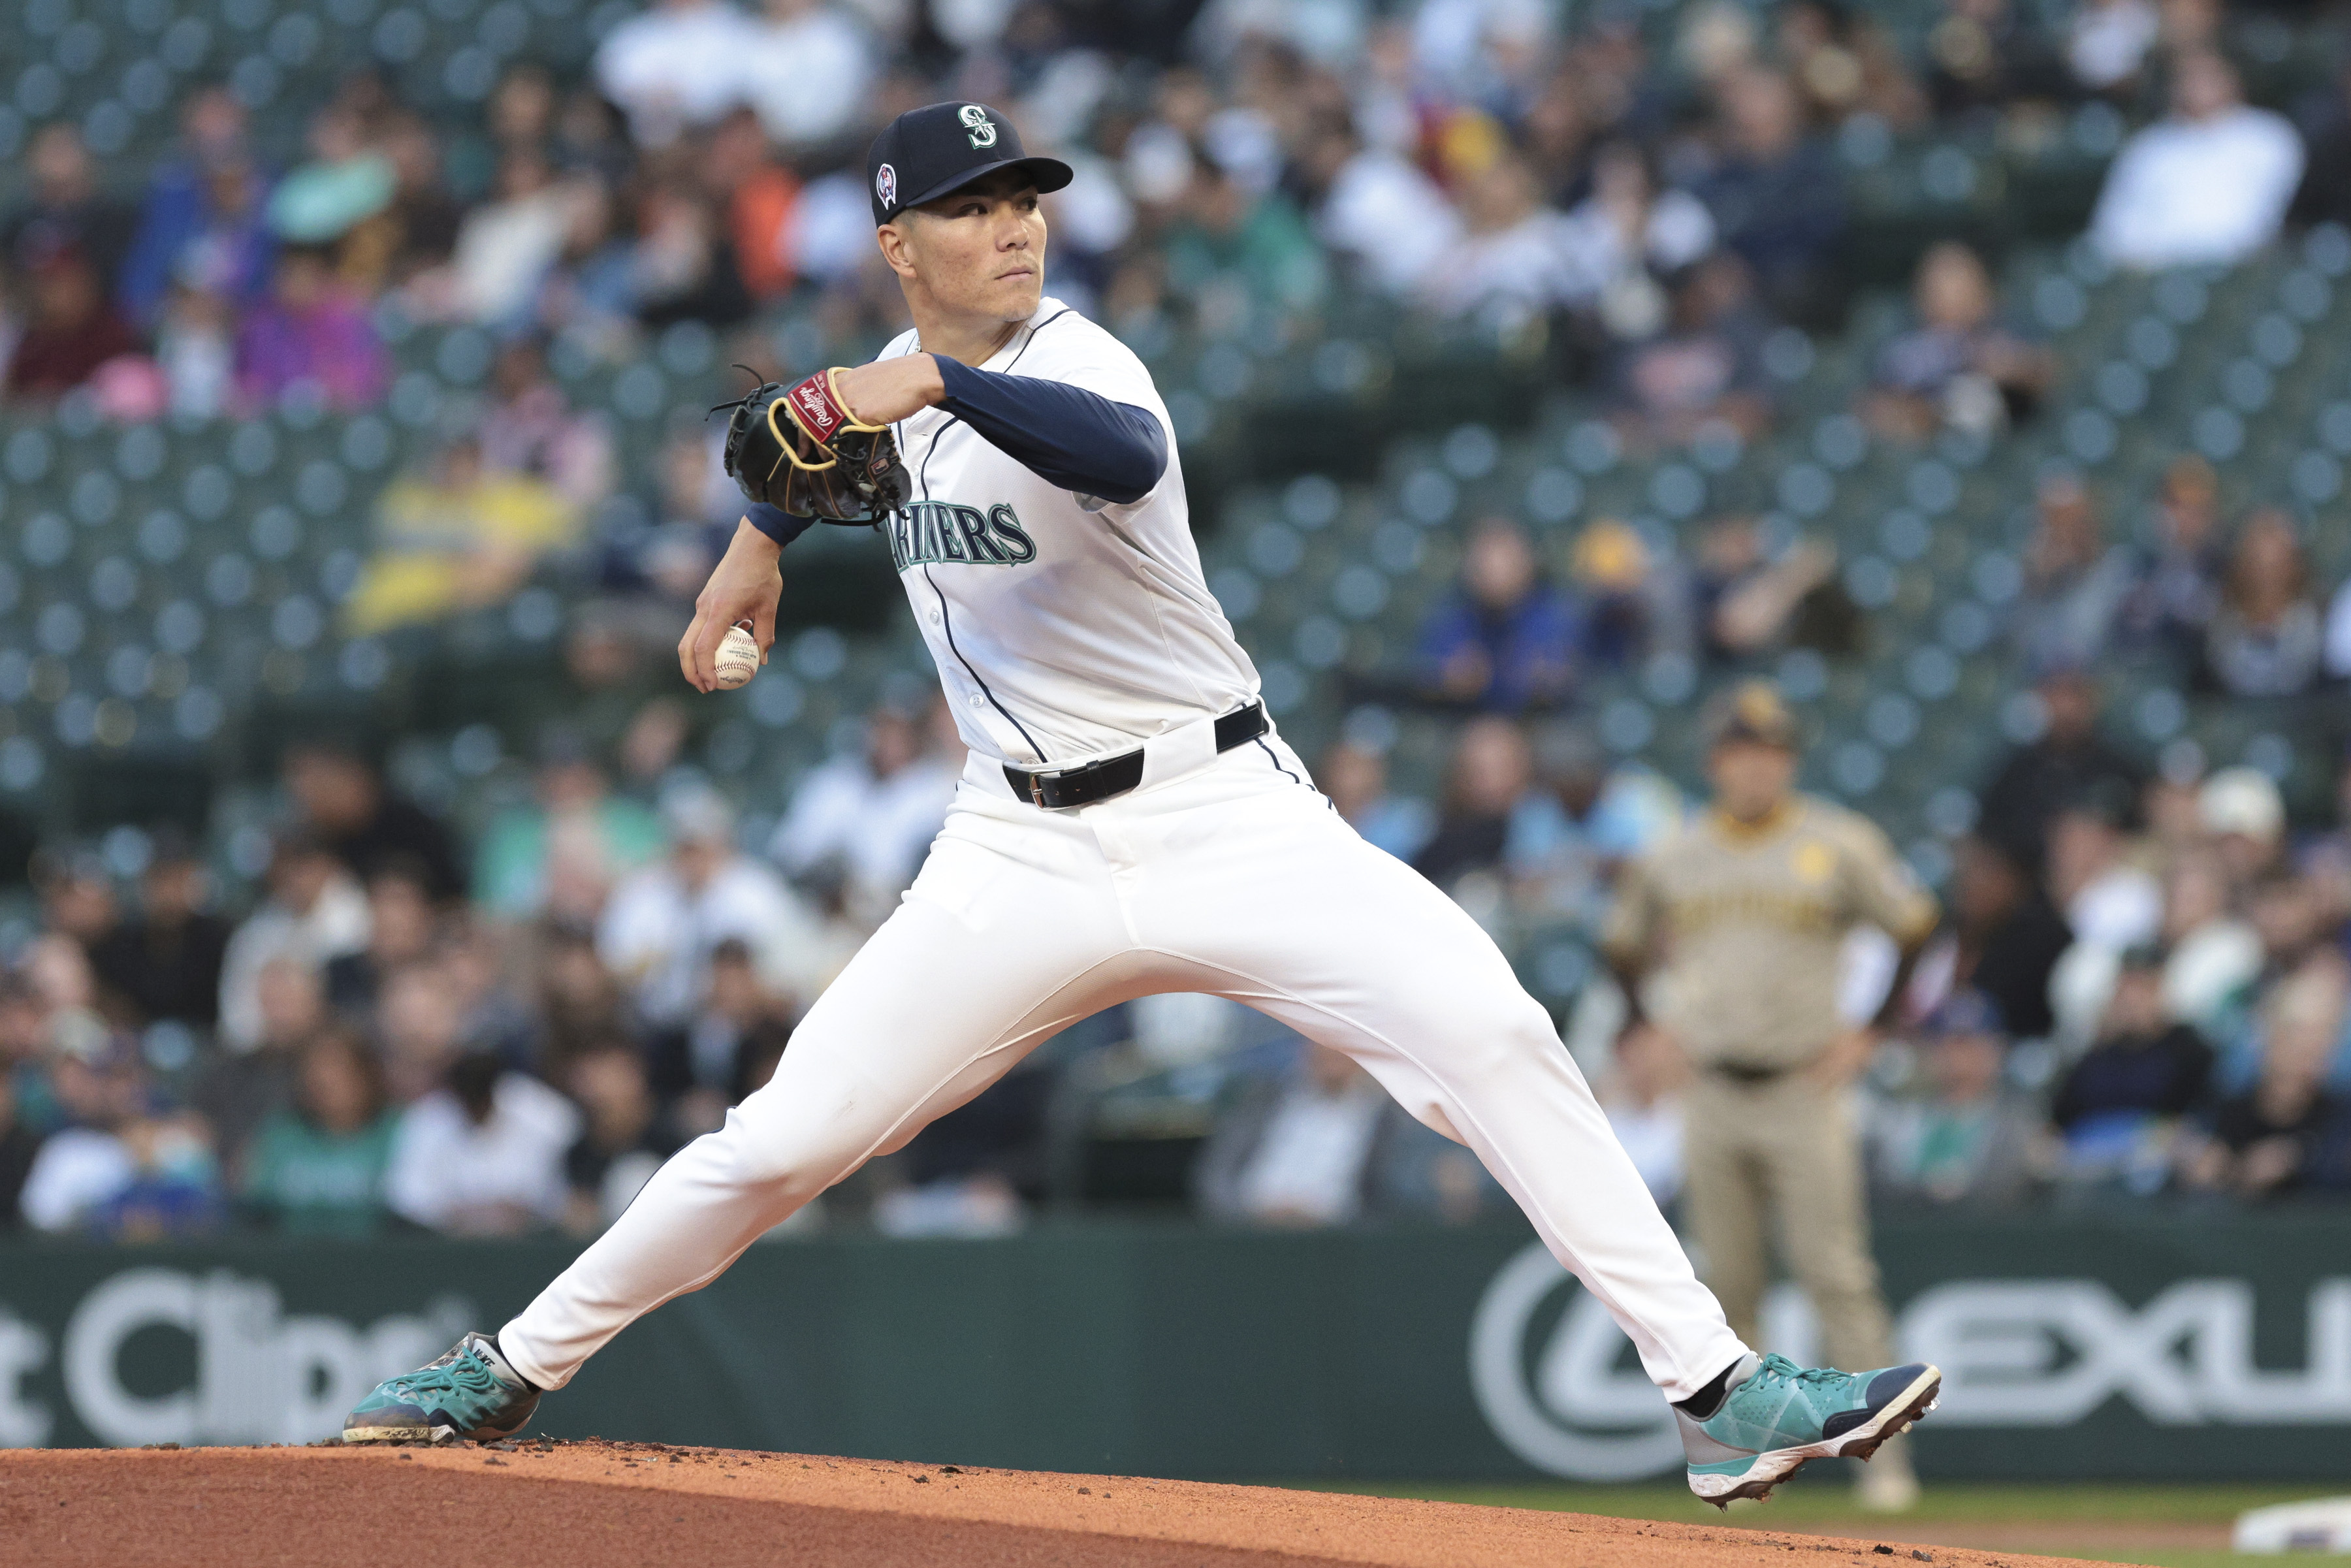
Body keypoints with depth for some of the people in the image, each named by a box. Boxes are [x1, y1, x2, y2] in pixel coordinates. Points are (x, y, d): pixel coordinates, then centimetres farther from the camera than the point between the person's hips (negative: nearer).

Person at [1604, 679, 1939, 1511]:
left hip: (1805, 1091, -3)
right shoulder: (1670, 860, 8)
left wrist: (1872, 1031, 0)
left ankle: (1883, 1451, -7)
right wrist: (1649, 1022, 11)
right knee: (1728, 1286, 6)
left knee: (1838, 1278, -8)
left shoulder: (1840, 844, 0)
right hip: (1712, 1095, 3)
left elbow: (1916, 928, 6)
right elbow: (1622, 944, 24)